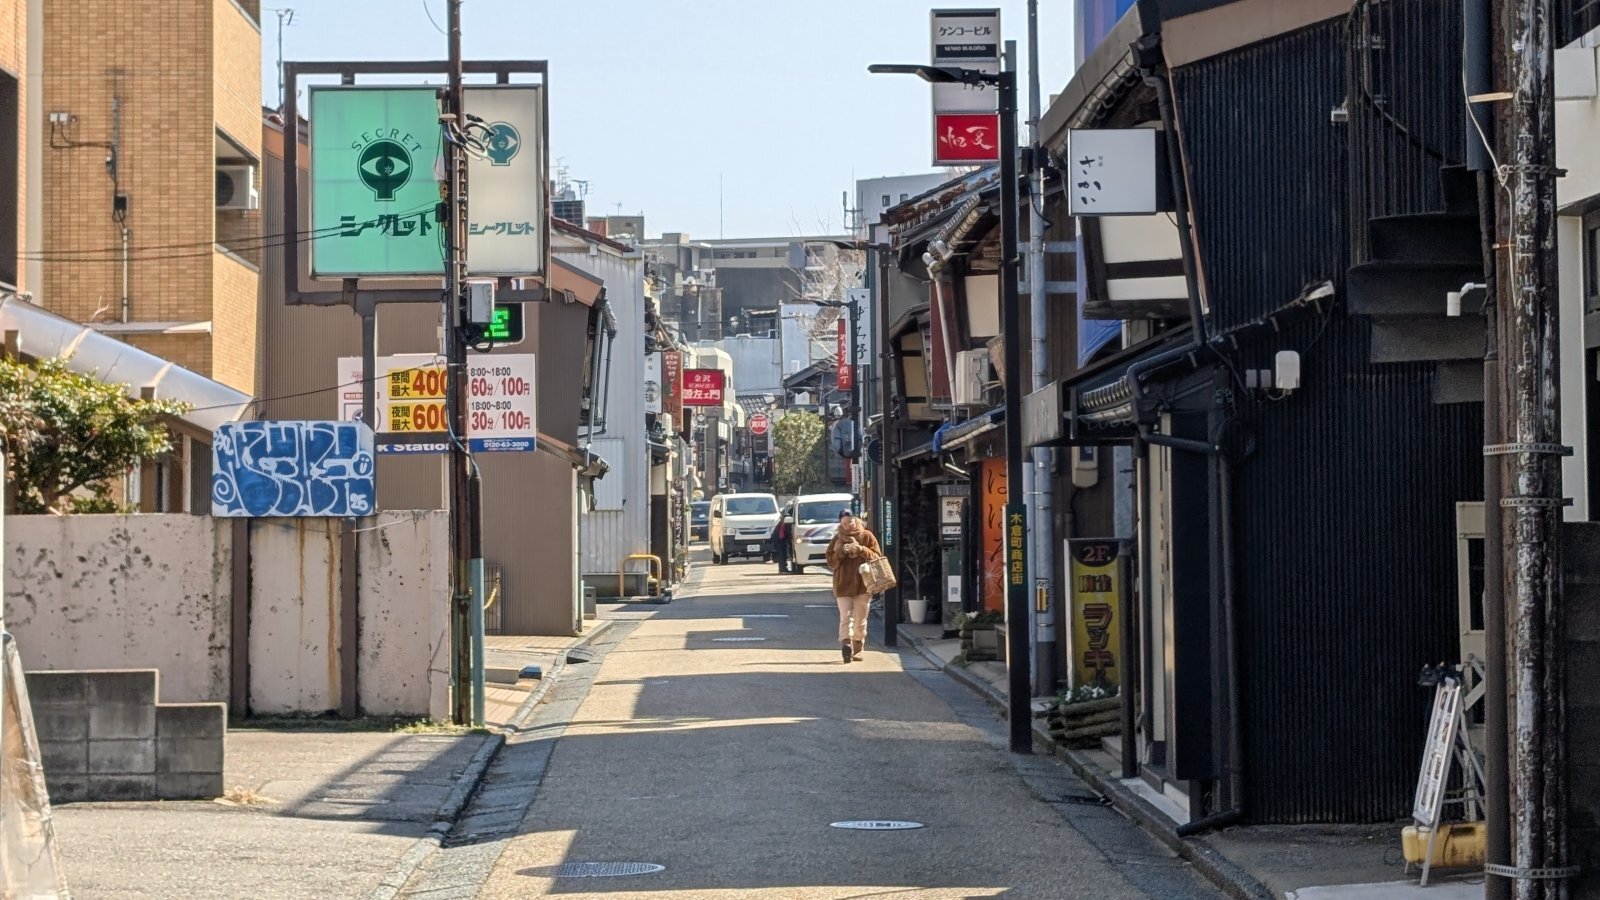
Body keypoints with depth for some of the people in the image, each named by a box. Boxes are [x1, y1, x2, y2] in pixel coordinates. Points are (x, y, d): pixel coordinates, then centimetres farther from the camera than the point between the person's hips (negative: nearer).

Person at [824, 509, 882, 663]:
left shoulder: (867, 536, 4)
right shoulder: (837, 539, 6)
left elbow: (877, 556, 0)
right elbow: (831, 562, 3)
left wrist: (861, 550, -15)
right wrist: (840, 552, -15)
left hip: (862, 583, 0)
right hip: (843, 585, 0)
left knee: (860, 619, 5)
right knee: (846, 617, -14)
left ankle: (857, 650, 14)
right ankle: (846, 644, -26)